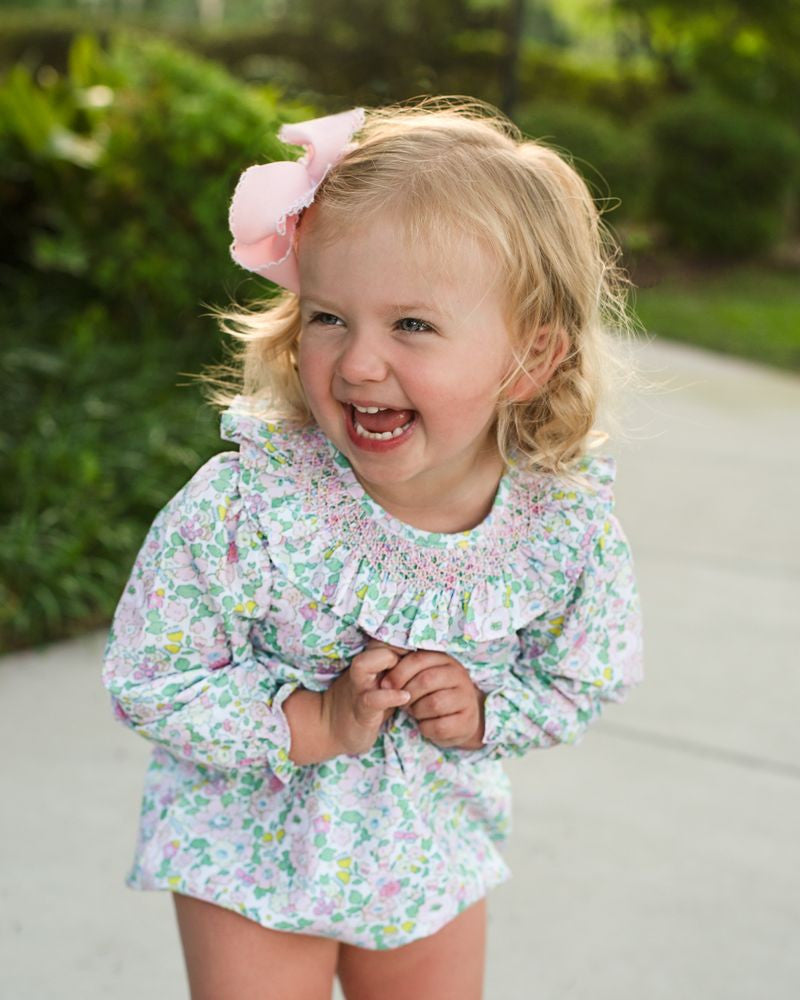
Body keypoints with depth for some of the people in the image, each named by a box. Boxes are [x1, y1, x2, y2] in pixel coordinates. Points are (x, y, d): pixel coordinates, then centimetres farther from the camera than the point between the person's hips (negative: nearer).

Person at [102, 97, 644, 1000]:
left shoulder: (568, 520, -20)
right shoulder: (246, 504, -28)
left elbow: (588, 679, -2)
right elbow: (145, 682, -18)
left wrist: (483, 713, -21)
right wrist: (317, 724, -28)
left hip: (436, 853, 3)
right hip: (256, 847, -3)